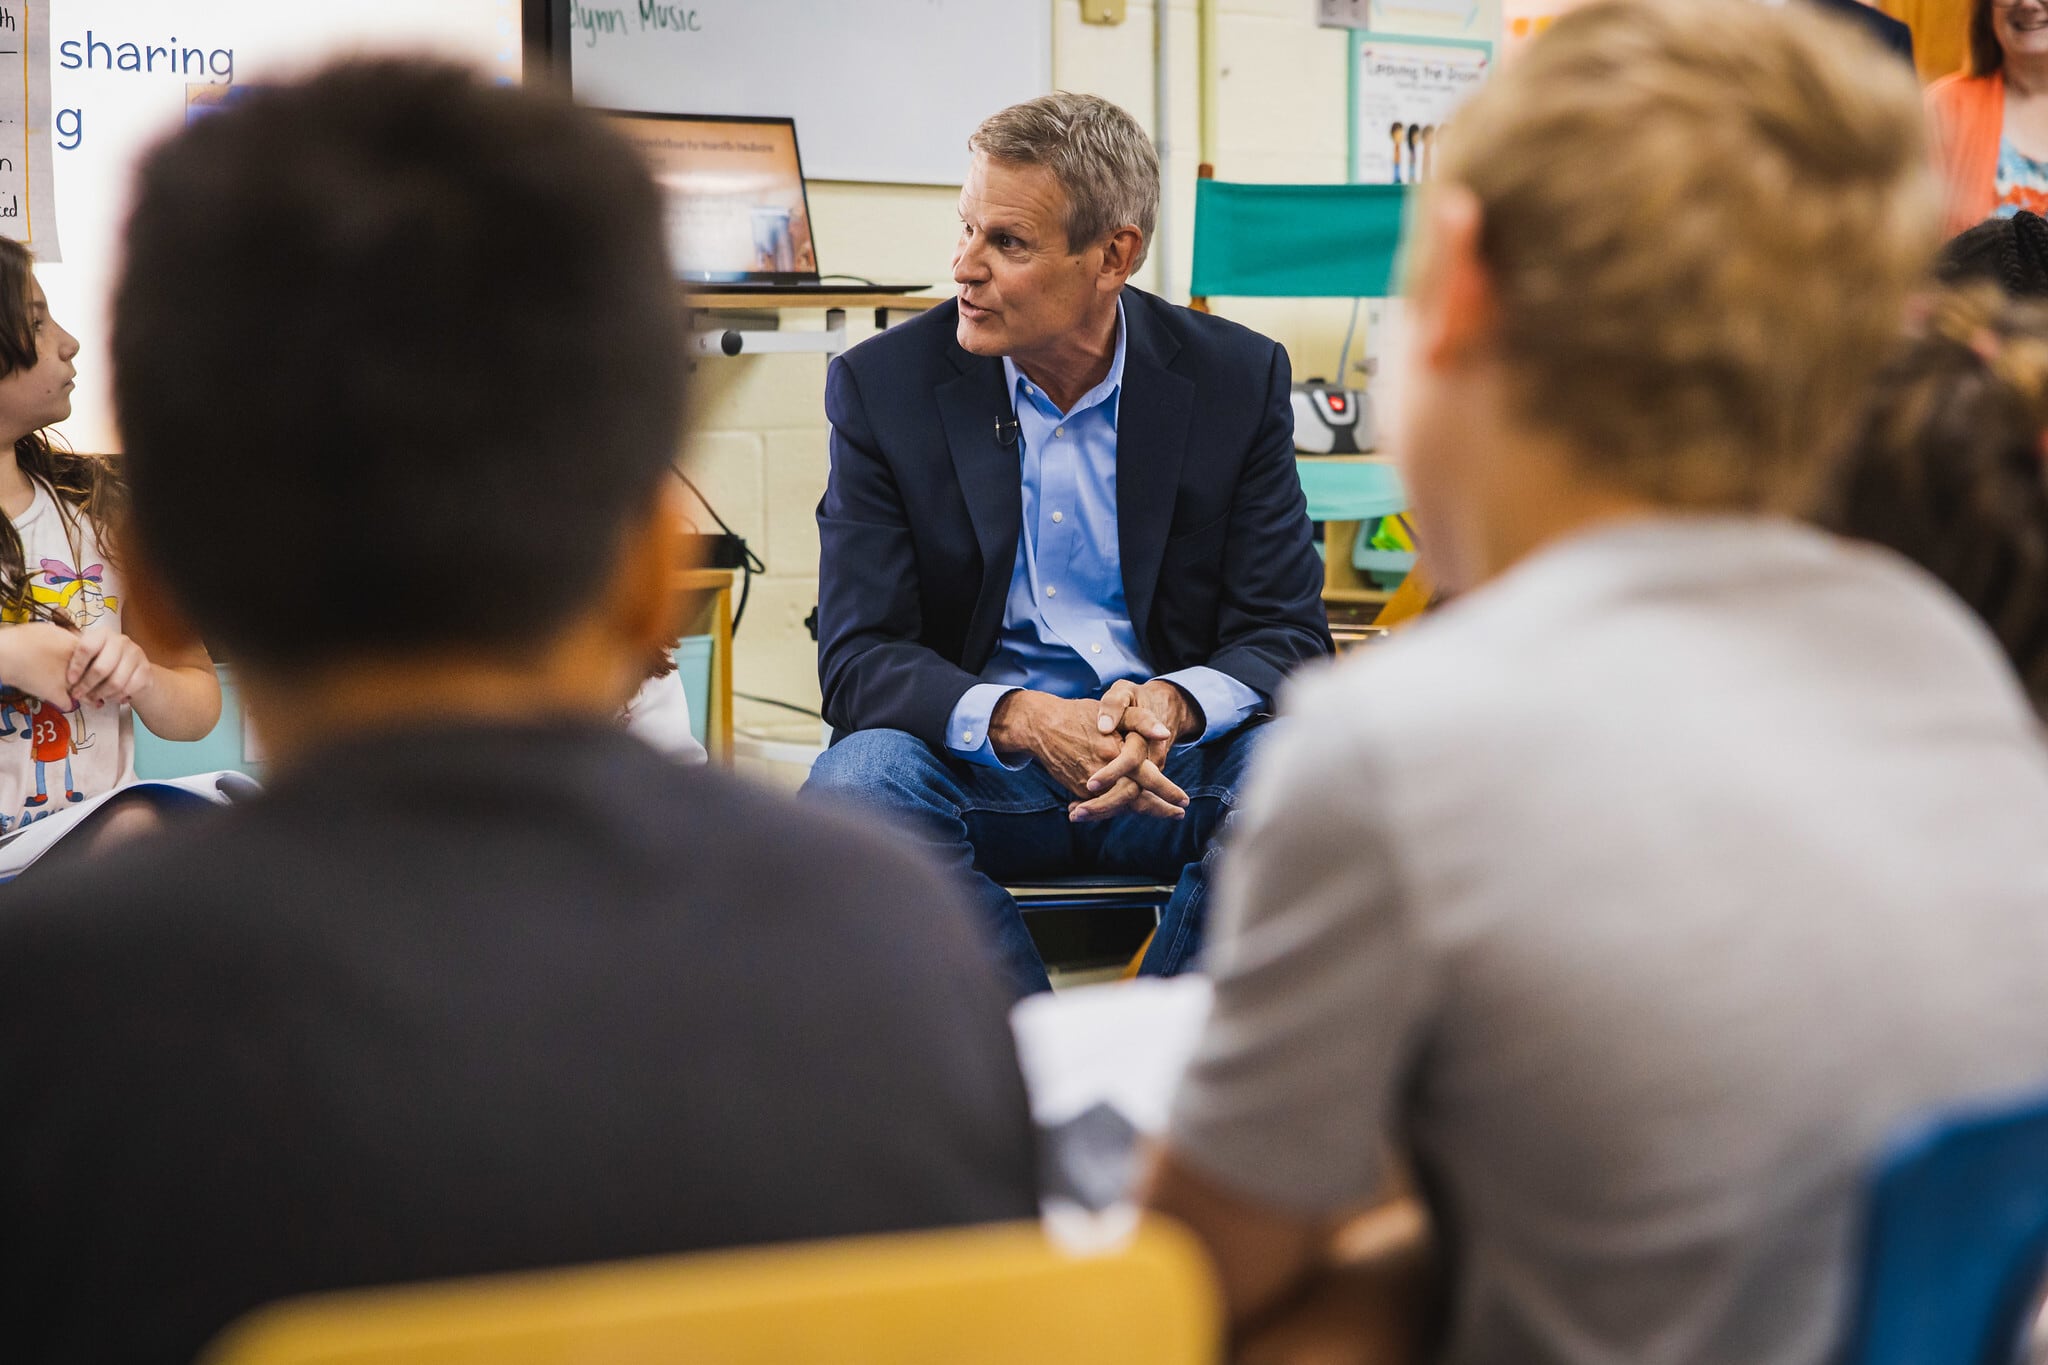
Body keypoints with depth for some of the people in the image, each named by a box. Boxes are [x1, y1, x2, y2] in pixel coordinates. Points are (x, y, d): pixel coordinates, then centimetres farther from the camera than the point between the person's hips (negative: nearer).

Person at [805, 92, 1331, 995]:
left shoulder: (1238, 378, -1)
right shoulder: (882, 386, -3)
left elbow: (1285, 636, -2)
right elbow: (859, 657, -8)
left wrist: (1173, 705, -26)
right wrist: (1021, 720, -29)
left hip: (1172, 757, 1)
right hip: (978, 767, 0)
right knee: (855, 782, -32)